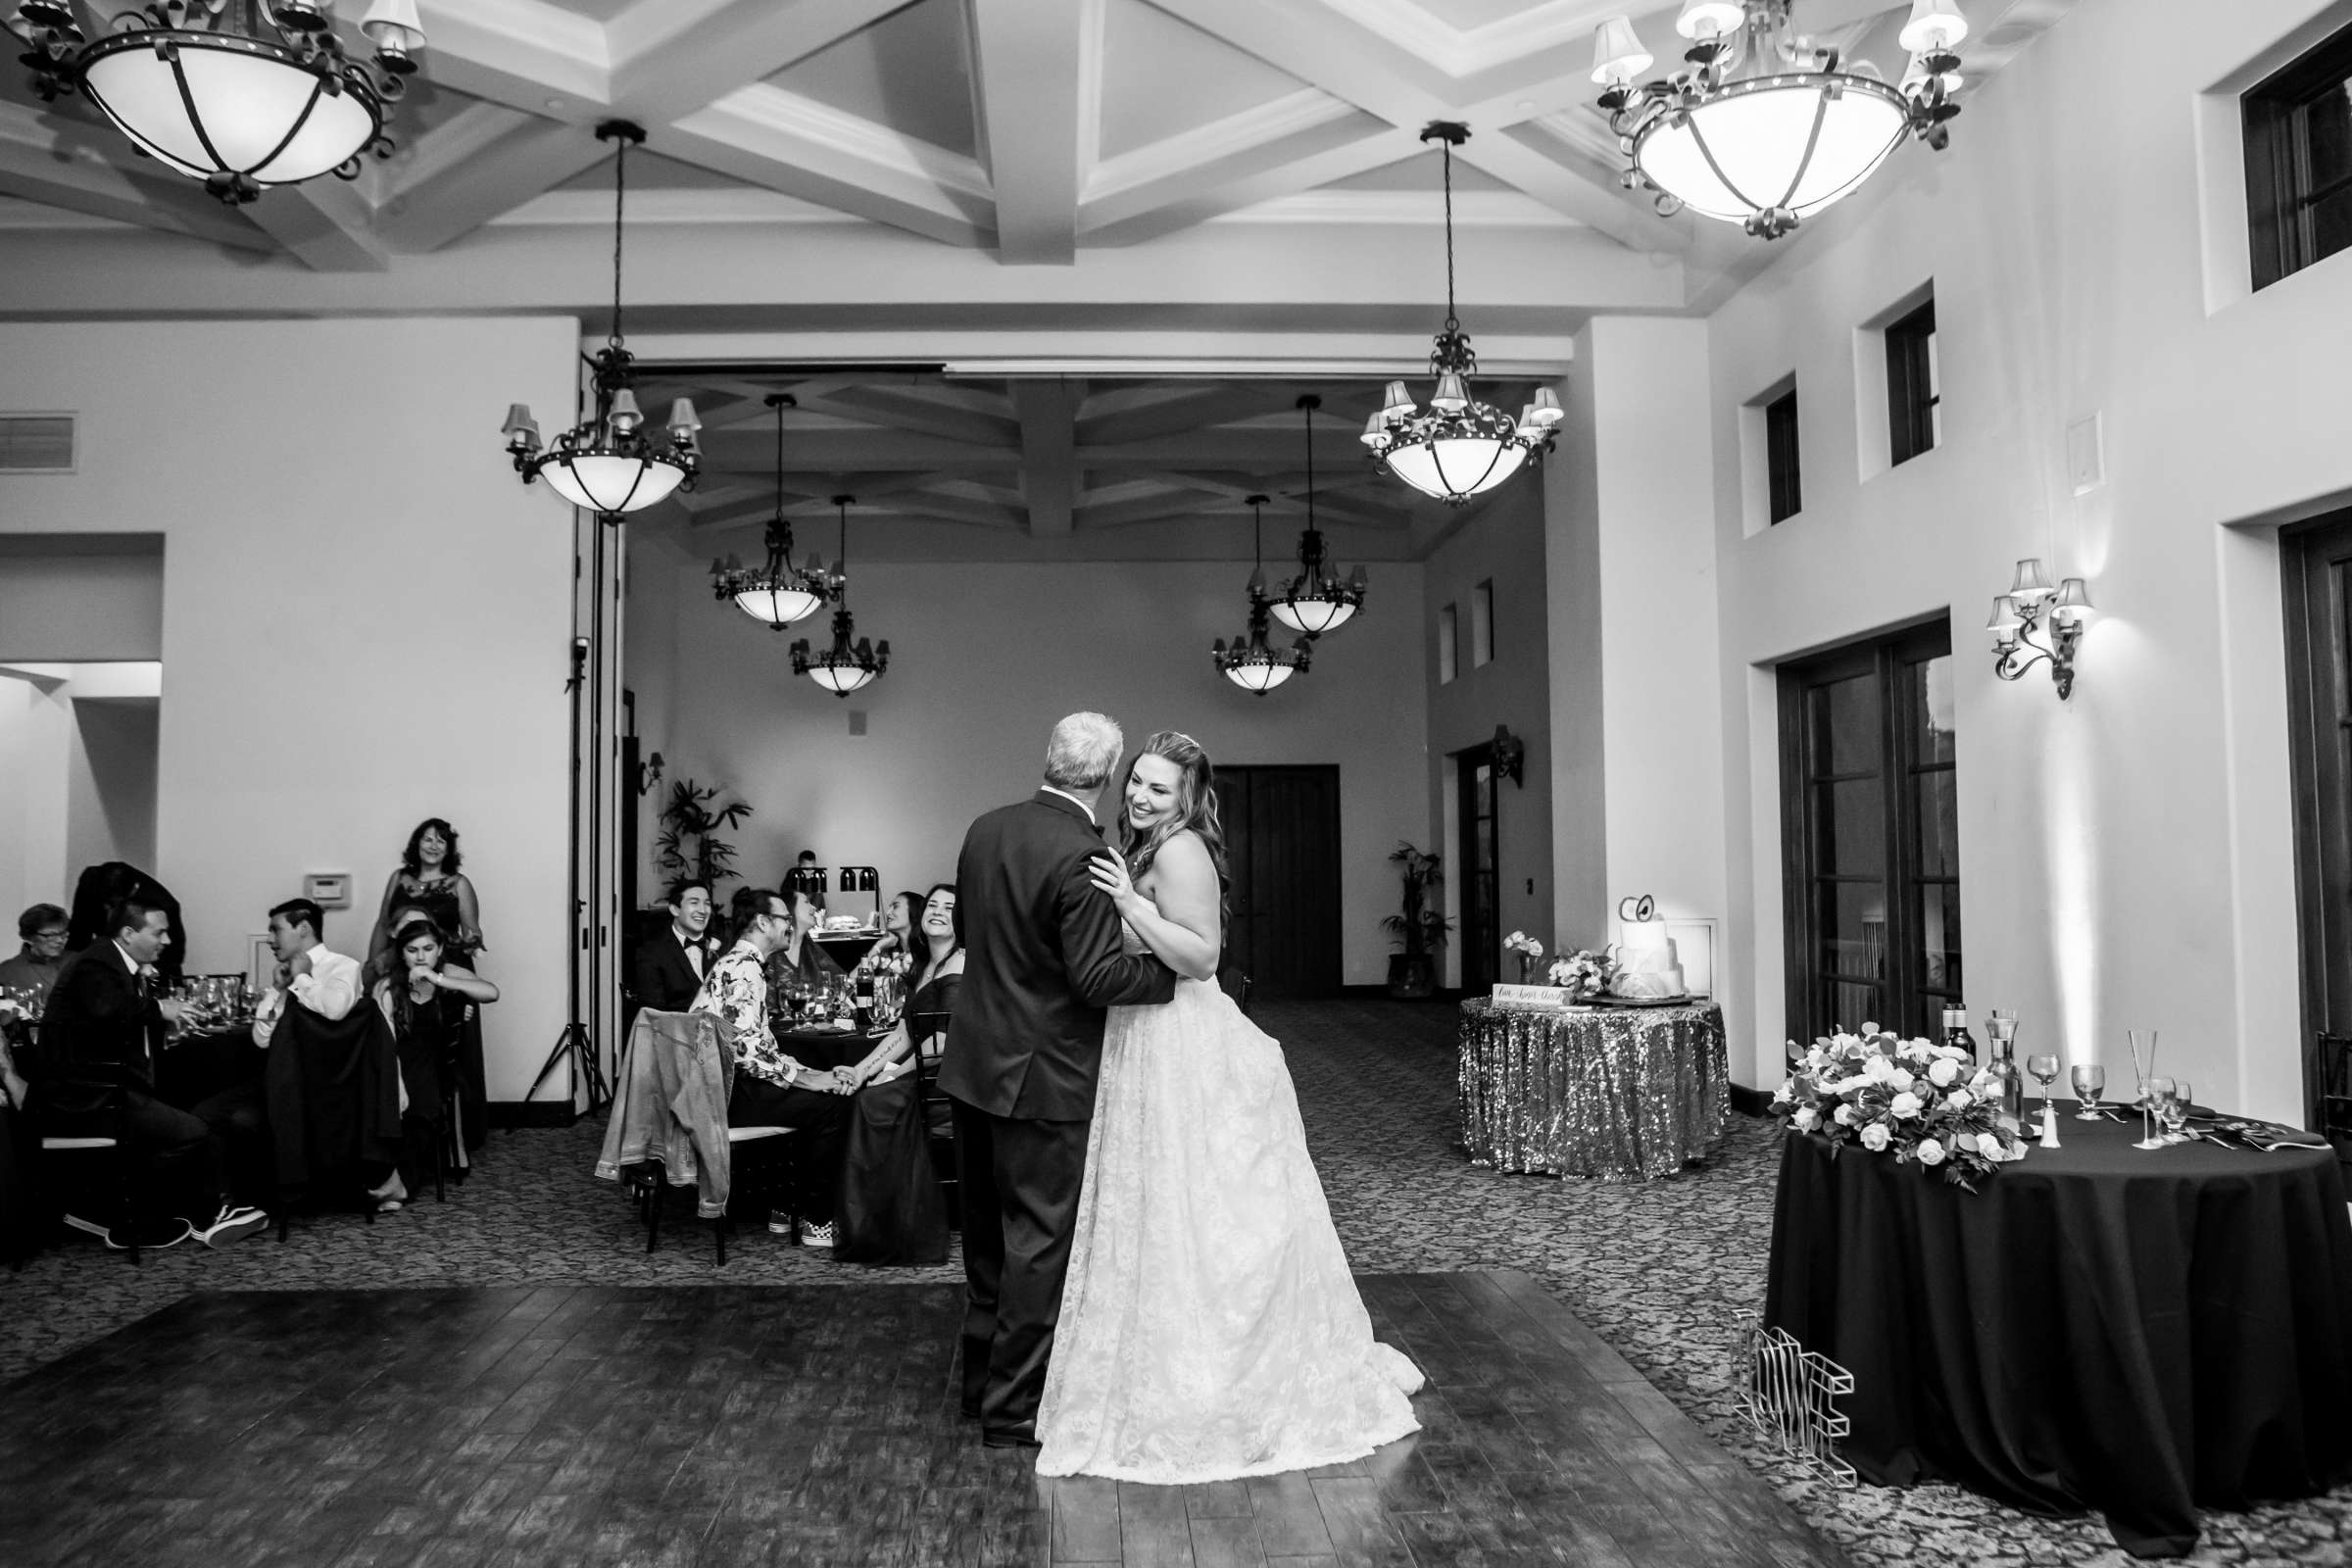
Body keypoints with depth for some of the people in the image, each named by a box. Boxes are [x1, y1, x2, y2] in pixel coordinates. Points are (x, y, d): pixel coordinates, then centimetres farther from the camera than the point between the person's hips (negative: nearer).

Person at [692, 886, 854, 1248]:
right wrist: (806, 1079, -16)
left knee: (821, 1095, 15)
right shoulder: (744, 968, -15)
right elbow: (746, 1049, -24)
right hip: (727, 1092, -11)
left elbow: (759, 1044, 18)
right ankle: (819, 1222, -3)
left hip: (724, 1083, 11)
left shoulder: (738, 962, 18)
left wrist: (811, 1074, 8)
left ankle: (792, 1206, 19)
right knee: (831, 1107, -13)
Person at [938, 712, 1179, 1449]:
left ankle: (983, 1377, 34)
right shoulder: (1082, 855, -21)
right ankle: (1014, 1407, 14)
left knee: (988, 1229, 20)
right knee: (1041, 1238, 5)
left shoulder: (985, 829, 3)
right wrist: (1174, 969, -11)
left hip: (974, 1062, 8)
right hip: (1045, 1078, -8)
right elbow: (1097, 977, -23)